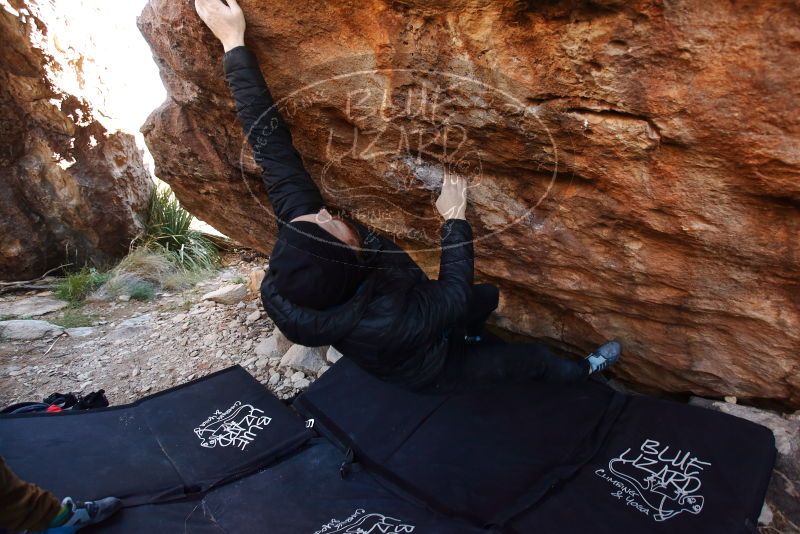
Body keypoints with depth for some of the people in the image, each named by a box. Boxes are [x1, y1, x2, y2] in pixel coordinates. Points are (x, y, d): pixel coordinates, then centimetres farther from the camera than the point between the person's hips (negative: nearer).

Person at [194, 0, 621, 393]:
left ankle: (468, 337, 54)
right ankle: (581, 372, 49)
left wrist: (233, 43, -24)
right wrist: (455, 219, -21)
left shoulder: (299, 223, -36)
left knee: (490, 295, 23)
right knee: (537, 359, 15)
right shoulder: (386, 321, -50)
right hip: (428, 370, -5)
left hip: (415, 330, 5)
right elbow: (455, 292, -31)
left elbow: (270, 146, -29)